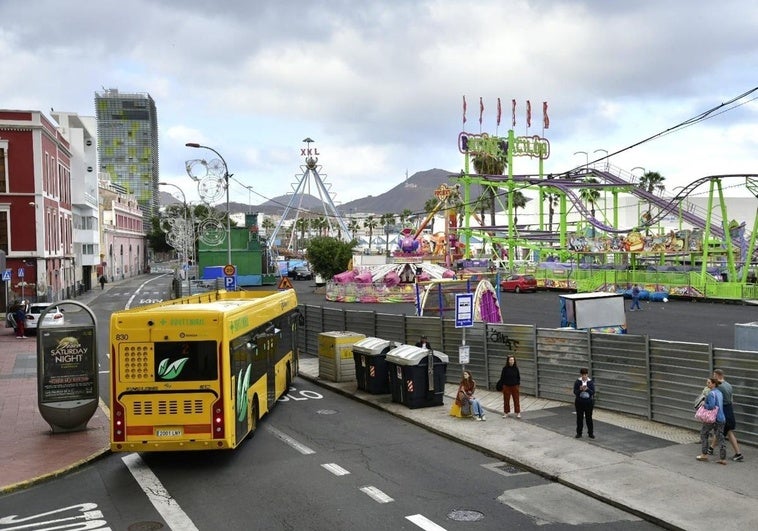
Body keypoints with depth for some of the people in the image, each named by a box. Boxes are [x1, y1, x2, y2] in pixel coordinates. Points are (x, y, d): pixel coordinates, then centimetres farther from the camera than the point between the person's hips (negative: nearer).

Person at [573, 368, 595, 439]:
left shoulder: (591, 382, -3)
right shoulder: (577, 382, -4)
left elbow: (593, 392, -7)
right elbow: (575, 392, -6)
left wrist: (587, 389, -25)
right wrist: (580, 389, -25)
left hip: (588, 402, 0)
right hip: (579, 401, 0)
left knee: (589, 417, 5)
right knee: (579, 417, 7)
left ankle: (591, 433, 16)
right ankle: (579, 433, 17)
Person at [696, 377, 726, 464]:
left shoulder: (711, 393, -16)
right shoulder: (719, 392, 12)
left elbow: (711, 406, -25)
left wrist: (704, 404, -9)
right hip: (721, 418, 7)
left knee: (704, 434, 12)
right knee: (720, 437, 6)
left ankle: (704, 454, 15)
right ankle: (723, 459, 4)